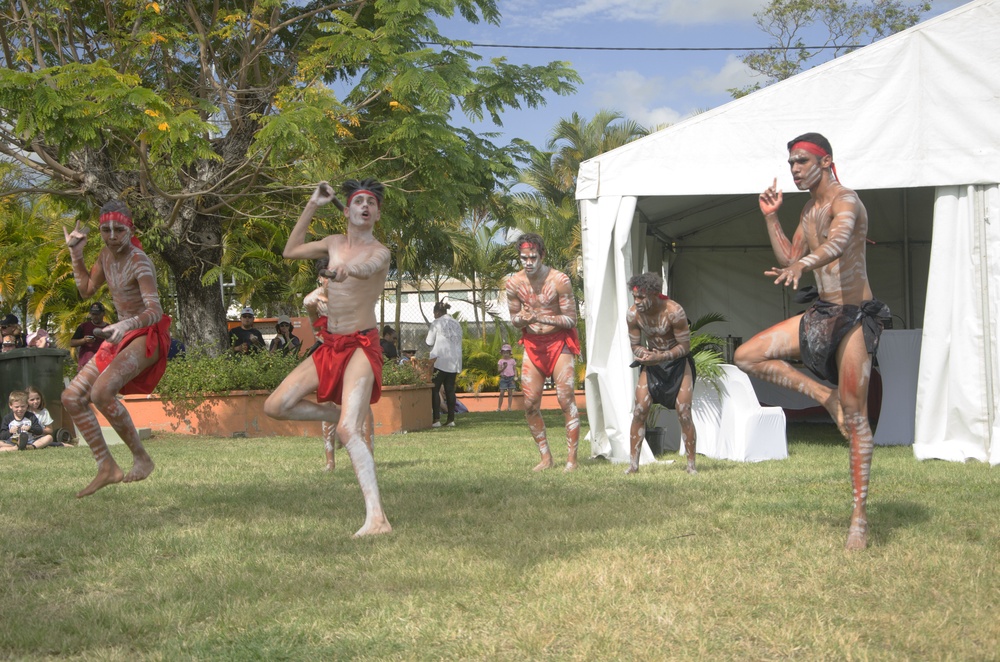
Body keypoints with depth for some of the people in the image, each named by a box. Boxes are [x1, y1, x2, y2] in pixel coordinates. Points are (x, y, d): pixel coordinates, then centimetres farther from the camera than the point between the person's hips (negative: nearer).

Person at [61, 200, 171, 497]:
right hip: (121, 337, 9)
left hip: (146, 336, -9)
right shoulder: (107, 253, 4)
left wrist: (126, 325, -49)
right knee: (71, 398, 1)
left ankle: (142, 458, -16)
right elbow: (87, 289, 19)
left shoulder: (139, 263, -20)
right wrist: (75, 253, 9)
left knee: (101, 392, -31)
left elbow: (155, 311, -31)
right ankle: (107, 468, 5)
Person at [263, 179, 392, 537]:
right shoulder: (334, 243, 12)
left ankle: (376, 517, -30)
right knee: (275, 406, 0)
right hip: (330, 345, 7)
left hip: (361, 346, -7)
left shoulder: (379, 252, -9)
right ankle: (336, 414, 21)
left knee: (348, 430, -24)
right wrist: (312, 205, 16)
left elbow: (368, 268, -33)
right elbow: (291, 251, 24)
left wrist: (349, 268, -58)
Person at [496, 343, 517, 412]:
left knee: (510, 393, 1)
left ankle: (509, 407, 2)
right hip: (503, 378, -1)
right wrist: (504, 367, -20)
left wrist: (515, 377, -7)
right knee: (501, 393, -5)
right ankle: (499, 407, 0)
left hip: (511, 378, 1)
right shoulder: (500, 361, 3)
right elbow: (498, 370, -3)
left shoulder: (512, 361, 6)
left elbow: (515, 369, 6)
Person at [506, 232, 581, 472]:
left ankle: (572, 458, -6)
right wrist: (522, 318, -17)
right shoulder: (514, 284, -3)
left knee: (566, 399, -11)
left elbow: (570, 319, -12)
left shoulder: (559, 280, -15)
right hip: (533, 344, 4)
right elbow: (514, 320, 8)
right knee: (530, 405, 1)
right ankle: (546, 457, 14)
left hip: (559, 342, -4)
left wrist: (542, 318, -26)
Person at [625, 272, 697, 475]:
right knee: (639, 410, -7)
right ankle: (633, 464, -1)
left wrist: (661, 357, -32)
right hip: (651, 363, 3)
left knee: (683, 412, -9)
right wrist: (643, 353, -26)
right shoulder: (632, 314, -16)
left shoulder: (674, 311, -27)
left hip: (678, 362, -3)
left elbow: (685, 346, -20)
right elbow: (635, 345, -3)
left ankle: (691, 465, 2)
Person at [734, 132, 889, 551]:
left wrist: (804, 264, -57)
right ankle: (824, 396, 7)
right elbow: (790, 258, 18)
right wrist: (771, 217, 7)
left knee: (855, 417, -9)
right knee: (748, 356, -1)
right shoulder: (809, 208, 12)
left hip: (855, 316, -8)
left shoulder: (845, 201, -16)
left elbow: (838, 241, -38)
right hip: (822, 312, 8)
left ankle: (860, 516, -4)